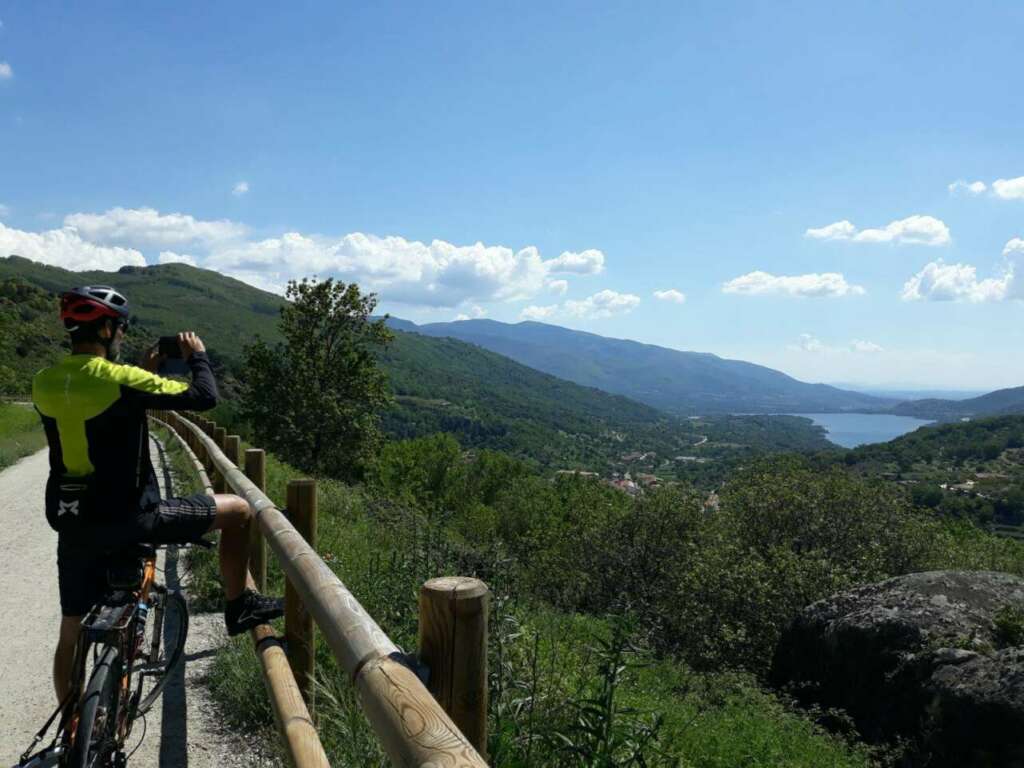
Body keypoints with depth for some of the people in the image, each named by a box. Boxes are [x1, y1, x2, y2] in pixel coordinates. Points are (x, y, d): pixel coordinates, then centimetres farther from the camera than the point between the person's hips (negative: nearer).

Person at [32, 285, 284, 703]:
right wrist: (197, 355, 3)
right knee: (238, 509, 7)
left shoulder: (44, 384, 4)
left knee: (71, 633, 21)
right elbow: (204, 397, -15)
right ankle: (240, 605, 12)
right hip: (128, 519, -7)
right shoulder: (121, 379, -17)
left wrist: (145, 372, 22)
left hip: (73, 526, 7)